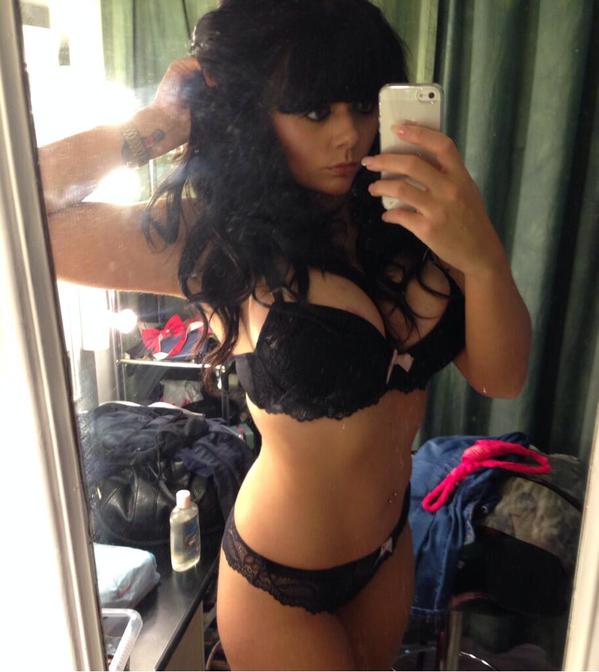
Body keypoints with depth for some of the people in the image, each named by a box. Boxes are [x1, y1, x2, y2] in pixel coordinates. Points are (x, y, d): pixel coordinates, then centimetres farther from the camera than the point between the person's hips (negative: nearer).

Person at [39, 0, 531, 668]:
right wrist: (155, 126, -22)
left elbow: (499, 377, -13)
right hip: (283, 582, -5)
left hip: (390, 544, 5)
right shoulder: (218, 240, -20)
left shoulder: (402, 215, -10)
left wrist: (481, 256, -30)